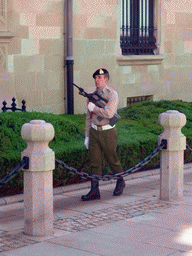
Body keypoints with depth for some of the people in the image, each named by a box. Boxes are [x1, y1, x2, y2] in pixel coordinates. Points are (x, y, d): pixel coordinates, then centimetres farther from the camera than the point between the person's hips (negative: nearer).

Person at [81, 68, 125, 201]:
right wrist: (87, 136, 14)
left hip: (108, 133, -5)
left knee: (112, 160, 8)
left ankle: (120, 182, 33)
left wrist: (94, 108, -13)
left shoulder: (112, 94, -10)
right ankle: (94, 191, 3)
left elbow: (109, 113, -25)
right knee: (95, 162, 2)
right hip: (94, 132, 5)